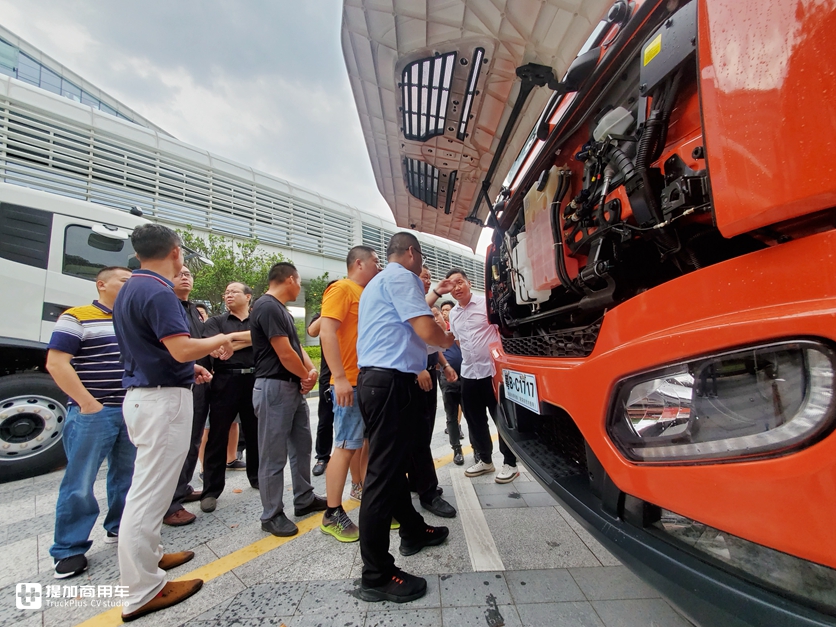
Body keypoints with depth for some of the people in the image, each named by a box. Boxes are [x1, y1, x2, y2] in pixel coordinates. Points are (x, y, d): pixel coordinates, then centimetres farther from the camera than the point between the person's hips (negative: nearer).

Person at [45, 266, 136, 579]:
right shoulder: (76, 317, -6)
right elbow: (56, 363, -13)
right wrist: (87, 403, -17)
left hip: (131, 411, 6)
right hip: (93, 413, -6)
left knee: (126, 473, 14)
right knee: (80, 482, 1)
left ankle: (119, 527, 29)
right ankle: (69, 549, 14)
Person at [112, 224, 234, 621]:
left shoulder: (131, 289, 13)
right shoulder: (158, 291, -18)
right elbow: (182, 348, -27)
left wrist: (189, 368, 19)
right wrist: (219, 340, -9)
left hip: (143, 394, 11)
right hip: (163, 400, -11)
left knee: (148, 486, 23)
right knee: (150, 492, -1)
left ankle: (148, 556, 39)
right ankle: (142, 591, 13)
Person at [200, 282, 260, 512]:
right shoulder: (215, 321, 7)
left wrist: (233, 337, -10)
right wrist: (250, 340, -4)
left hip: (254, 381, 2)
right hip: (225, 382, -1)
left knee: (255, 433, 12)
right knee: (218, 437, 4)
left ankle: (257, 476, 30)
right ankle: (211, 490, 16)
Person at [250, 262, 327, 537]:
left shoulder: (282, 309, 15)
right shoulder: (267, 307, -17)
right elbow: (284, 353, -21)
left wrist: (311, 371, -6)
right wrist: (307, 376, -5)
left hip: (294, 387, 10)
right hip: (274, 388, -10)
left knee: (302, 446, 18)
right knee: (273, 456, 3)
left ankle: (305, 499, 32)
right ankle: (272, 515, 17)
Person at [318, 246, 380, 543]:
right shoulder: (342, 289, -8)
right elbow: (326, 333, -19)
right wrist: (340, 379, -22)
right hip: (351, 384, -9)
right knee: (347, 447, -2)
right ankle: (332, 515, 13)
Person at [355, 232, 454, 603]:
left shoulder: (377, 282, 24)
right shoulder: (401, 277, -8)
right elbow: (427, 330, -16)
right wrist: (447, 341, 4)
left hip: (374, 378, 11)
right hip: (391, 381, -11)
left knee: (393, 464, 19)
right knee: (383, 473, -5)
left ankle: (413, 531, 37)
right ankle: (376, 576, 5)